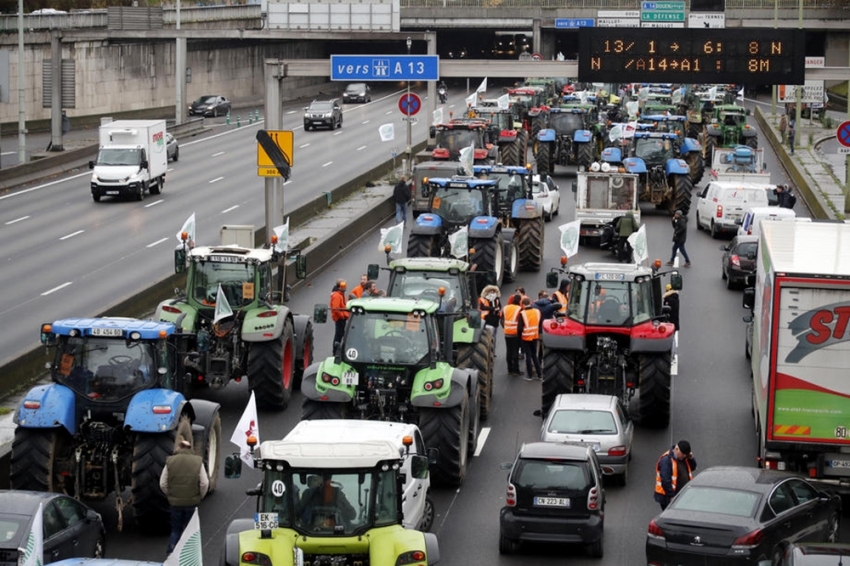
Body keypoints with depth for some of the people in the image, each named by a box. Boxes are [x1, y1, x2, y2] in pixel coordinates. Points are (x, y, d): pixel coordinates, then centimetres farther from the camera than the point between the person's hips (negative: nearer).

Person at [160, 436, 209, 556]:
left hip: (175, 502, 0)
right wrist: (200, 496, 9)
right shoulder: (197, 461, -5)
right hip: (192, 501, 0)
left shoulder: (170, 461, -5)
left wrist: (170, 495, 12)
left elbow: (163, 484, -3)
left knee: (175, 529, 14)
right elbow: (204, 483, -7)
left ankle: (171, 553, 7)